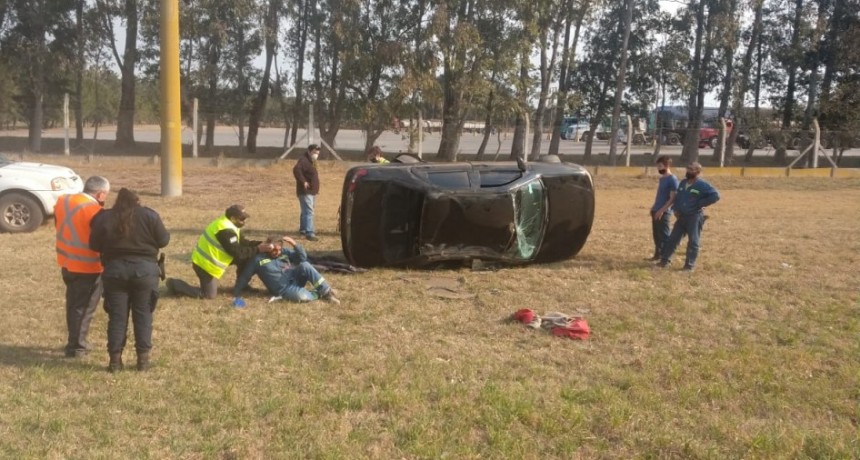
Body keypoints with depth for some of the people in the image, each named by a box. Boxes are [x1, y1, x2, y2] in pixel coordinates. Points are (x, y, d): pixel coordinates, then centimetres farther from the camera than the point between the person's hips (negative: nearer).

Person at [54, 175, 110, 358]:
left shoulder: (62, 201, 4)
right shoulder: (95, 210, -21)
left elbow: (59, 225, 15)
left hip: (67, 262, 8)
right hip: (88, 266, -8)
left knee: (73, 304, 20)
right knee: (84, 308, 3)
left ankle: (75, 341, 31)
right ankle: (76, 347, 8)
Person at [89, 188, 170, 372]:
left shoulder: (104, 218, 3)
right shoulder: (149, 215, -1)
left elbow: (94, 245, 7)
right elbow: (163, 240, 1)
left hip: (115, 270, 1)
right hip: (144, 269, -1)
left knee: (117, 315, 7)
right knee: (143, 314, 6)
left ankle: (115, 359, 8)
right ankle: (143, 358, 7)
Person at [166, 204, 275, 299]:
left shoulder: (226, 224, 5)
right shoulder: (226, 231, -27)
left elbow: (243, 242, 8)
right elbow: (238, 253, -25)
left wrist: (260, 244, -6)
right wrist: (257, 250, -21)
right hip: (205, 264, -10)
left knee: (244, 259, 6)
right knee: (209, 295, -1)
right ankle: (175, 285, 6)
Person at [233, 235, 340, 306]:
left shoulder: (284, 252, 7)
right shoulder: (258, 260, -3)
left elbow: (303, 258, 0)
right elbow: (244, 277, 1)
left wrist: (295, 245, -15)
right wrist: (237, 295, -5)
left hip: (295, 278, 4)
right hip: (283, 289, -4)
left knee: (305, 265, -28)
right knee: (302, 296, -37)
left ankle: (326, 291, -23)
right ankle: (320, 293, -6)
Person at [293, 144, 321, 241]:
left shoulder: (311, 161, 17)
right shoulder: (304, 160, -15)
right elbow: (296, 170, -32)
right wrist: (303, 181, -31)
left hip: (312, 191, 10)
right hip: (305, 192, -10)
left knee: (306, 211, 21)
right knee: (308, 212, -17)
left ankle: (303, 229, 34)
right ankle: (309, 233, -23)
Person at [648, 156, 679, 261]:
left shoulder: (672, 179, -14)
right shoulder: (662, 178, 13)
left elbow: (672, 198, -17)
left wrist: (662, 210, -20)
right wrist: (654, 207, 14)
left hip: (664, 212, -9)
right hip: (657, 211, 9)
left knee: (664, 235, -4)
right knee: (656, 234, 12)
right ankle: (657, 254, 21)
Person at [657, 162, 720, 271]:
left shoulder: (702, 185, -13)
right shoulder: (683, 182, 9)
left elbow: (715, 195, -18)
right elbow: (678, 197, 21)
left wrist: (700, 203, -16)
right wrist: (676, 209, 7)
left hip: (695, 217, -7)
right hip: (681, 216, 7)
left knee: (693, 242, 0)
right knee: (673, 238, 8)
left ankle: (690, 265, 6)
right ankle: (664, 260, 14)